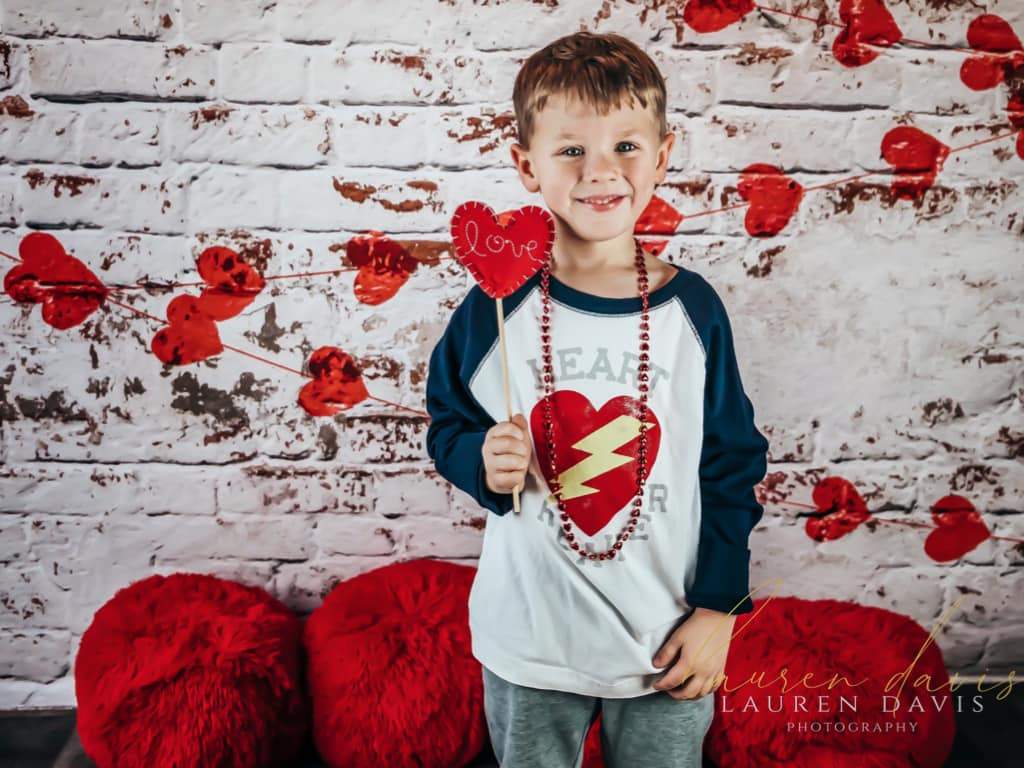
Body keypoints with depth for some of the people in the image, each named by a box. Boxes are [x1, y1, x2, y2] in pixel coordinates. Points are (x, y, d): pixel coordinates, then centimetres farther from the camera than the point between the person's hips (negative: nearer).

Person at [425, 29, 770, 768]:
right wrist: (483, 462, -18)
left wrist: (718, 609, -2)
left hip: (666, 646, 1)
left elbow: (732, 466, -1)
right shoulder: (495, 308, -9)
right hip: (529, 645, 0)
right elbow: (449, 425, 4)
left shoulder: (693, 309, -7)